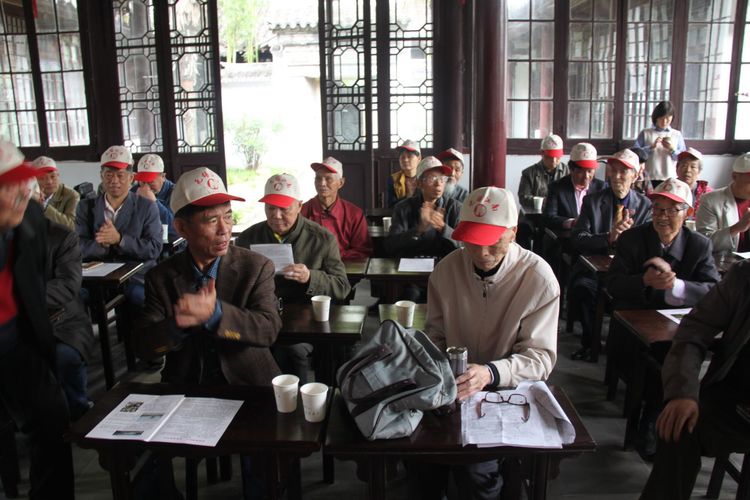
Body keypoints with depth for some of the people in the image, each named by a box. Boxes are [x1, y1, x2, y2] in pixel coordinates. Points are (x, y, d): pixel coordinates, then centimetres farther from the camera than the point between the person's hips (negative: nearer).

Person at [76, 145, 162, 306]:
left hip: (136, 277, -2)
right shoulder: (86, 207, 13)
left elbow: (154, 248, -5)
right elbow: (80, 247, 3)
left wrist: (119, 239, -18)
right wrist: (101, 244, -18)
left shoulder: (147, 207, 5)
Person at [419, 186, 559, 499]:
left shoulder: (539, 278, -14)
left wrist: (490, 373, -31)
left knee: (475, 468, -24)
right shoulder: (447, 269, -4)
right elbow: (435, 333, 7)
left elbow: (541, 357, -13)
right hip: (452, 389, 3)